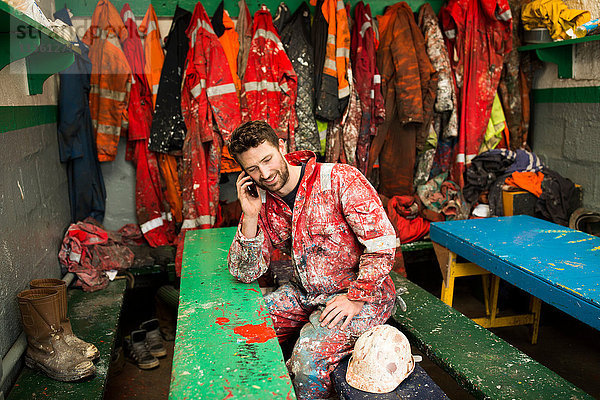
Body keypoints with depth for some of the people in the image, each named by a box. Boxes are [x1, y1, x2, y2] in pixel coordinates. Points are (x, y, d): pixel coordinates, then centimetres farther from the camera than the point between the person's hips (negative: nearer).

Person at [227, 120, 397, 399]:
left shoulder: (340, 180, -17)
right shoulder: (263, 203, -1)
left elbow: (383, 243, -18)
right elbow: (245, 273, -3)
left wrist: (356, 299, -20)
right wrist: (250, 216, -15)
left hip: (361, 293, -5)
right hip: (304, 293, 6)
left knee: (308, 357, -27)